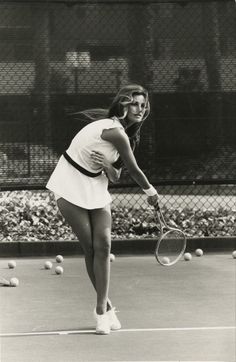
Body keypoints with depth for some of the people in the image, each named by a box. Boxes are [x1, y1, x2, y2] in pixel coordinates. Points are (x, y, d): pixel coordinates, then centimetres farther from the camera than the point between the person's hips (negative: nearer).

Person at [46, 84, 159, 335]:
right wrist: (151, 192, 4)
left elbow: (115, 178, 5)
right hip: (71, 188, -7)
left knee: (103, 245, -7)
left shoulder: (124, 132, 5)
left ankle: (101, 308, -5)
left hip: (95, 187, 7)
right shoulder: (116, 132, -23)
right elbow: (134, 170, -12)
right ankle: (105, 306, 6)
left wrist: (109, 168, -18)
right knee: (90, 247, -6)